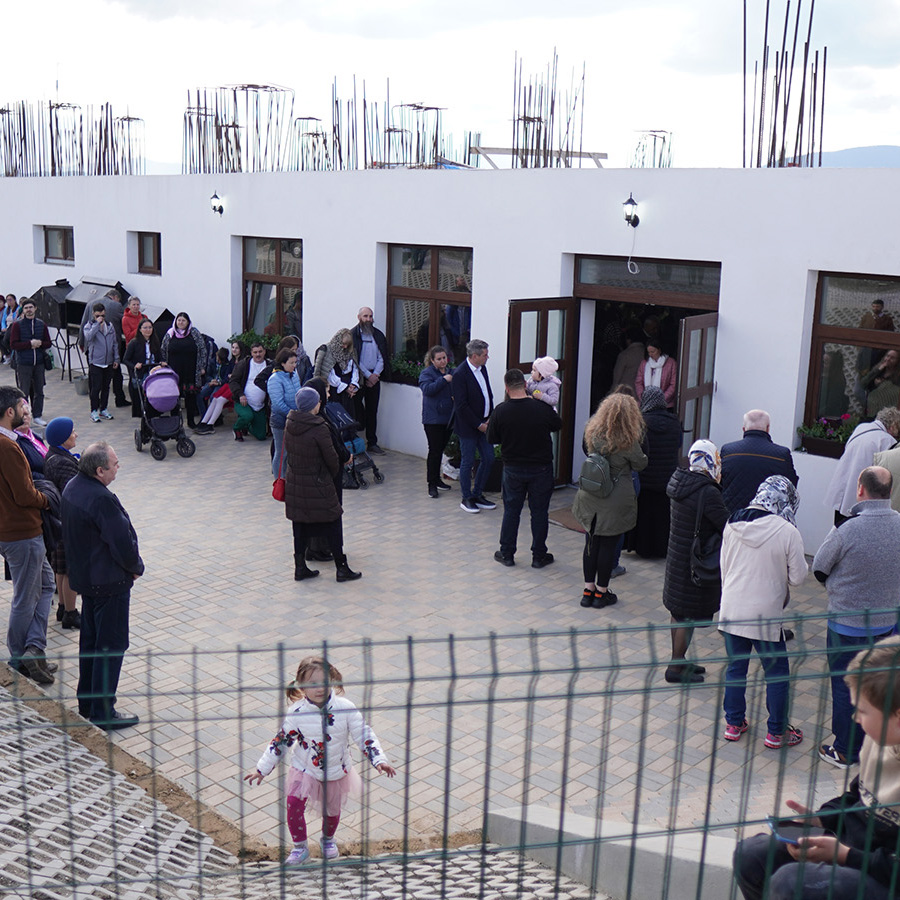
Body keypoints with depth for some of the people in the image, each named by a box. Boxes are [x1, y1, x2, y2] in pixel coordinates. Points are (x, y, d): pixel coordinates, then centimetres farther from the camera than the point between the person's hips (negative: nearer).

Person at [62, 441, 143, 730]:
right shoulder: (102, 500, -28)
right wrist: (136, 567, -5)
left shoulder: (72, 487, 1)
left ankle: (86, 702, 33)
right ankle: (103, 714, 8)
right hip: (109, 582, -9)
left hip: (83, 575, 10)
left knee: (90, 639, 20)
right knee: (111, 645, 1)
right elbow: (123, 543, -25)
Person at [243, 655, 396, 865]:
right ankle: (300, 847, 4)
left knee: (333, 809, 14)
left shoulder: (345, 708, -18)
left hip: (336, 772, 1)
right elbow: (281, 741, -5)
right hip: (304, 769, 0)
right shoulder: (296, 712, -17)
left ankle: (328, 839, 48)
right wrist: (262, 769, -2)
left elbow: (364, 735, -12)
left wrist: (379, 760, -21)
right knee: (294, 803, -18)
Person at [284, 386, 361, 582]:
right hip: (317, 485, -6)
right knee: (332, 523, 6)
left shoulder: (289, 423, -1)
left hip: (294, 483, 6)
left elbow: (287, 451, 9)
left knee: (299, 524, 14)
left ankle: (300, 567, 20)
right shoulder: (318, 428, -20)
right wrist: (334, 473, 7)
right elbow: (331, 458, -13)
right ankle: (341, 568, 11)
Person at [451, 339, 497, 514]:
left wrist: (490, 419, 4)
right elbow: (461, 406, -18)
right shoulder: (460, 374, -18)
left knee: (488, 459, 9)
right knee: (468, 462, 3)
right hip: (468, 427, -8)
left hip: (483, 424, 8)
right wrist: (479, 425, -15)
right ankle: (466, 498, 17)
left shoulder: (482, 369, 7)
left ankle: (477, 494, 24)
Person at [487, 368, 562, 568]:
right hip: (541, 469, -1)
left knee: (511, 510, 13)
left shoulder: (501, 411, -13)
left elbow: (492, 439, -2)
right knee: (539, 511, 10)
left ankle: (507, 553, 19)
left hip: (512, 469, 1)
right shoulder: (543, 408, -14)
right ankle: (538, 555, 17)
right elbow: (558, 425, 6)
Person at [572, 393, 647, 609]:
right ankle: (601, 593, 17)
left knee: (591, 543, 13)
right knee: (608, 545, 7)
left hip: (590, 498, 4)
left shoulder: (593, 432, -4)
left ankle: (588, 590, 20)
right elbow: (640, 464, -2)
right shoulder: (628, 441, -17)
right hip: (616, 500, -4)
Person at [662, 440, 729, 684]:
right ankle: (676, 668, 13)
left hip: (677, 558, 9)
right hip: (696, 563, -9)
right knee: (688, 617, 3)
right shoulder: (708, 493, -25)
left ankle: (678, 660, 34)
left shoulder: (680, 482, 2)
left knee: (679, 613, 19)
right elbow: (728, 527, -20)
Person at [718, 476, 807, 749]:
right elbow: (798, 576, -8)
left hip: (731, 611, 4)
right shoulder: (787, 531, -16)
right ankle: (777, 732, 22)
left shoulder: (733, 524, -2)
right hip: (766, 615, -4)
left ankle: (734, 723, 29)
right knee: (777, 674, 12)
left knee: (735, 668, 18)